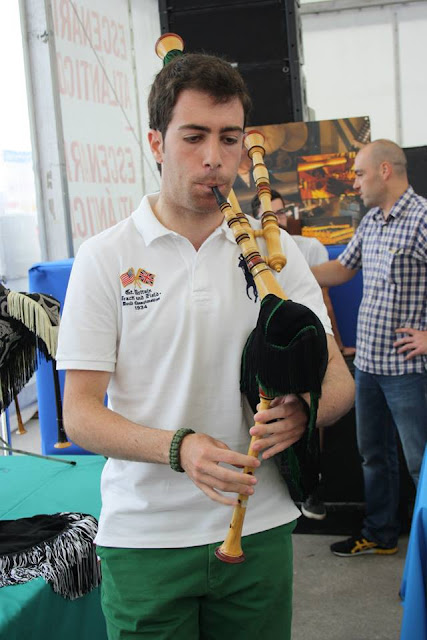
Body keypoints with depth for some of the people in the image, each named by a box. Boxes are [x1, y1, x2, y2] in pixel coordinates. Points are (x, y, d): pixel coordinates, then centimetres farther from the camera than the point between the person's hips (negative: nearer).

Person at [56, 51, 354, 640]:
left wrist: (302, 411, -20)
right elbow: (80, 414, -6)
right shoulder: (104, 258, -4)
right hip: (144, 539, -2)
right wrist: (180, 448, -24)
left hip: (259, 527, 2)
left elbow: (338, 378, 4)